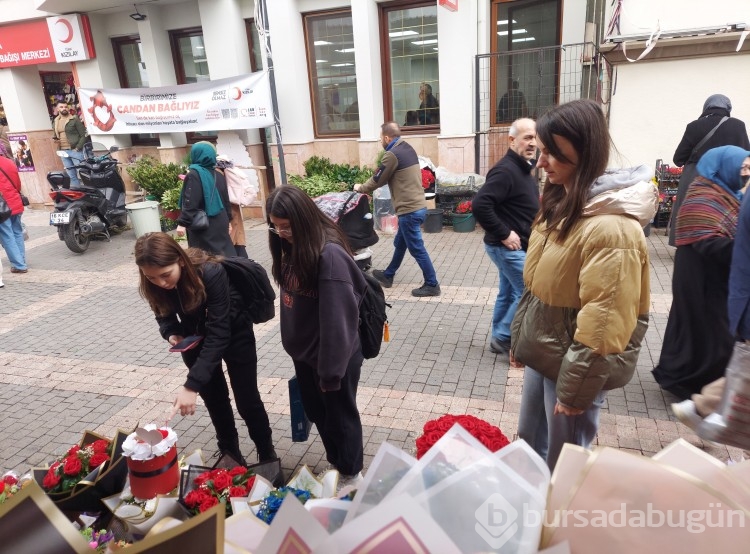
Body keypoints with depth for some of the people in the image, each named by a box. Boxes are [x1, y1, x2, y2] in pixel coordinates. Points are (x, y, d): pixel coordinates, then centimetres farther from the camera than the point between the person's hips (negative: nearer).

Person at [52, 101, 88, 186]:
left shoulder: (74, 119, -3)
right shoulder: (55, 122, 15)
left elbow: (84, 135, -7)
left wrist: (77, 148, -15)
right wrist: (55, 139, 3)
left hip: (75, 150, -6)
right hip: (63, 152, 6)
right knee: (72, 176, 10)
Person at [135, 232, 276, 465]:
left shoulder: (211, 273, -38)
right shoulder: (155, 284, -21)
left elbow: (218, 334, -38)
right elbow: (165, 315, -2)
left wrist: (192, 385, -43)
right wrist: (171, 333, -25)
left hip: (232, 331, -4)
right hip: (195, 337, 4)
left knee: (247, 400, 4)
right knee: (214, 398, 13)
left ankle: (267, 455, 27)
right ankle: (229, 450, 37)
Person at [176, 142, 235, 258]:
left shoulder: (194, 174, -11)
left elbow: (190, 202, -17)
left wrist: (183, 223, -15)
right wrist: (228, 219, 21)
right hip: (219, 222, 7)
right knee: (224, 253, 11)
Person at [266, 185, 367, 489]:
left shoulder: (329, 255, -29)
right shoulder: (291, 247, -1)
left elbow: (337, 318, -26)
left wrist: (331, 369, -19)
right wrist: (293, 344, 10)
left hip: (333, 355, -8)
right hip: (303, 351, 8)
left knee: (339, 416, 13)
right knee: (316, 412, 24)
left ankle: (351, 474, 38)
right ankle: (335, 463, 48)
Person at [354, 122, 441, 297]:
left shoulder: (393, 154, -15)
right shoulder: (407, 148, 13)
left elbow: (378, 179, -6)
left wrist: (361, 188, 12)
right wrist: (366, 188, 18)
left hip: (409, 210, -10)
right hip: (418, 206, 10)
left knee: (417, 249, 0)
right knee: (400, 244, 21)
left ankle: (432, 285, 8)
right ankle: (388, 276, 36)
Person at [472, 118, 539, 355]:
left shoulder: (523, 168, 11)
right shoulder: (506, 170, -21)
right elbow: (480, 204, -30)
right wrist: (504, 234, -24)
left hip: (514, 247, 10)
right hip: (508, 246, -10)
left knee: (509, 293, 16)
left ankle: (500, 339, 28)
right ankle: (504, 338, 9)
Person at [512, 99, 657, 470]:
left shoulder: (611, 227, -26)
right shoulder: (560, 203, 4)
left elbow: (603, 323, -24)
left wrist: (575, 389, -18)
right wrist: (519, 338, 15)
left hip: (572, 364, -8)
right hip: (542, 352, 9)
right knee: (529, 440, 24)